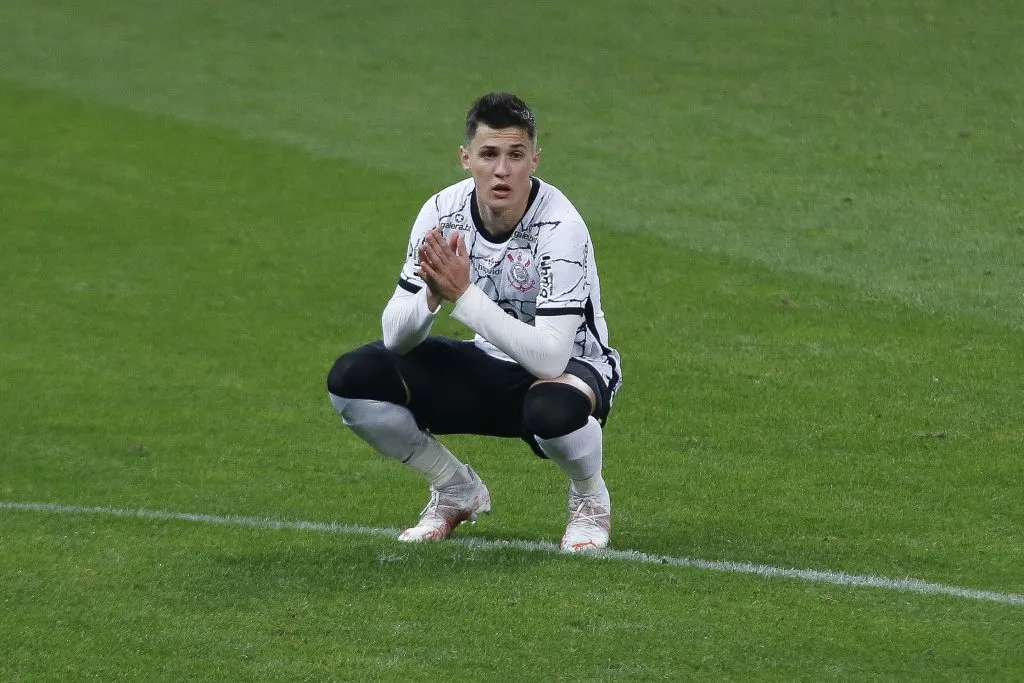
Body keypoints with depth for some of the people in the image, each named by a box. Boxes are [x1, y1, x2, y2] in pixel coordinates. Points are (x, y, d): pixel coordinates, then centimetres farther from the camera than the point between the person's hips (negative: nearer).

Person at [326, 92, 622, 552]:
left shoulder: (559, 226, -28)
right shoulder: (442, 214, -14)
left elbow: (550, 357, -36)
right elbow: (395, 336, -14)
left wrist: (462, 295, -39)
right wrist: (432, 293, -36)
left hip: (569, 365, -5)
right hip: (488, 366, 5)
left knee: (554, 409, -42)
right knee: (352, 379, -14)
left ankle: (590, 499, -4)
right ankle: (457, 492, 9)